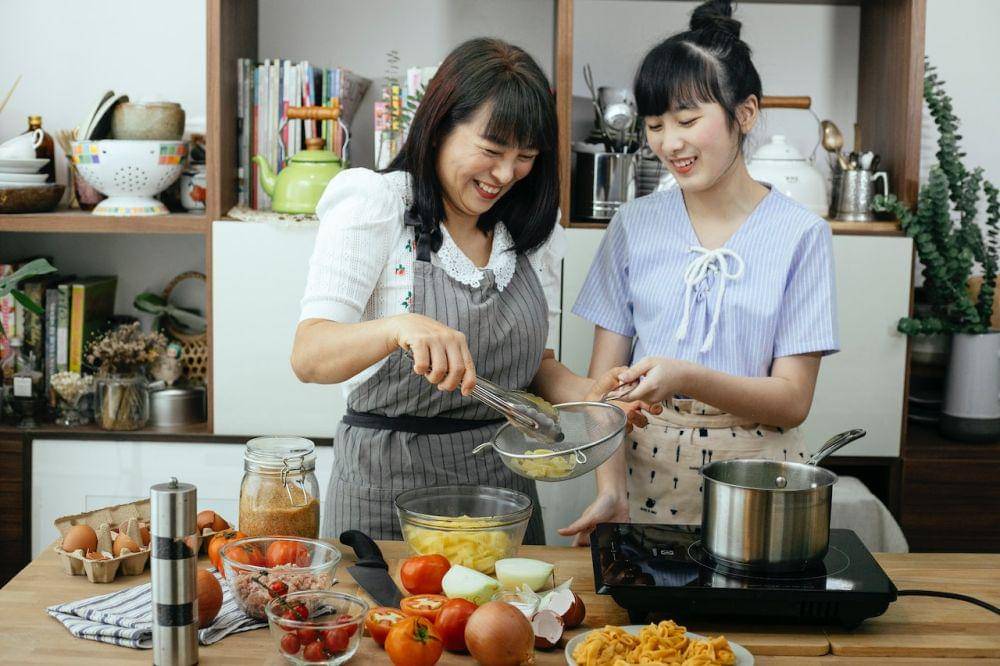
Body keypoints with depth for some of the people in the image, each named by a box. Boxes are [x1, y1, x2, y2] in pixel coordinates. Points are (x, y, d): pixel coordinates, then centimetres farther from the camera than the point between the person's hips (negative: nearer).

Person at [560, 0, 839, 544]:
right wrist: (610, 488, -15)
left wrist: (688, 378, -26)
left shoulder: (801, 235, -6)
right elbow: (605, 377, 0)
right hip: (646, 468, 2)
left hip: (753, 477, -1)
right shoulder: (635, 226, 1)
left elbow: (792, 401, -9)